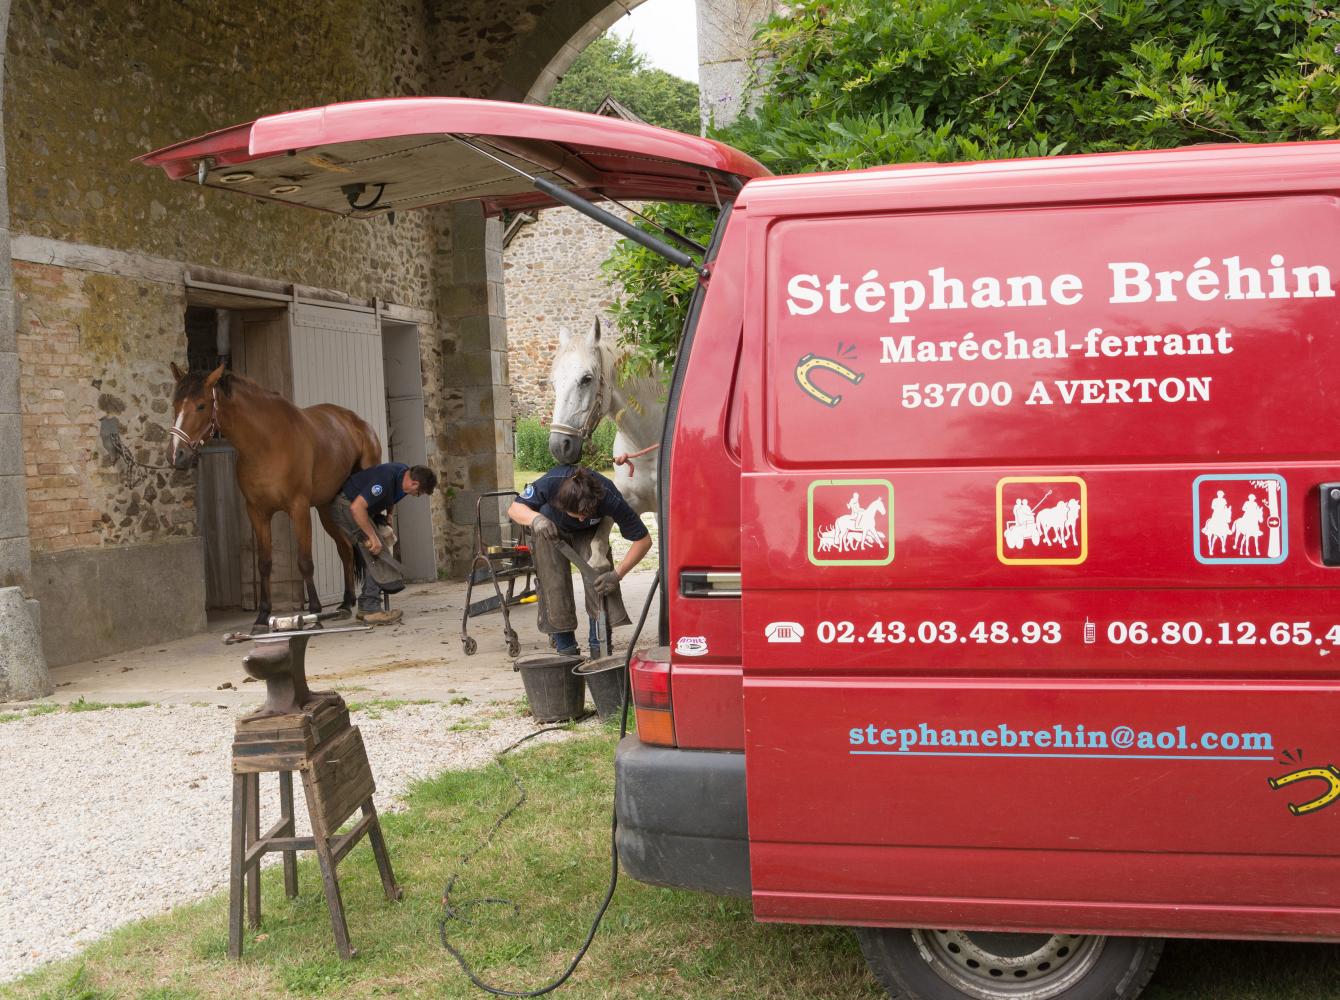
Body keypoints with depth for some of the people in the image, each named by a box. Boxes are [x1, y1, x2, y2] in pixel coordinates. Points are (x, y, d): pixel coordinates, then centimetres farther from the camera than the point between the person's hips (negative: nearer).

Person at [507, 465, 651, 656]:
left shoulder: (610, 498, -39)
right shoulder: (550, 482, -40)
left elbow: (643, 540, -29)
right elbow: (514, 508, -23)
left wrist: (617, 575, -34)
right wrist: (536, 518, -45)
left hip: (589, 534, 0)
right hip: (550, 531, 0)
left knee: (598, 569, -23)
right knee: (554, 583, -15)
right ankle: (564, 643, -4)